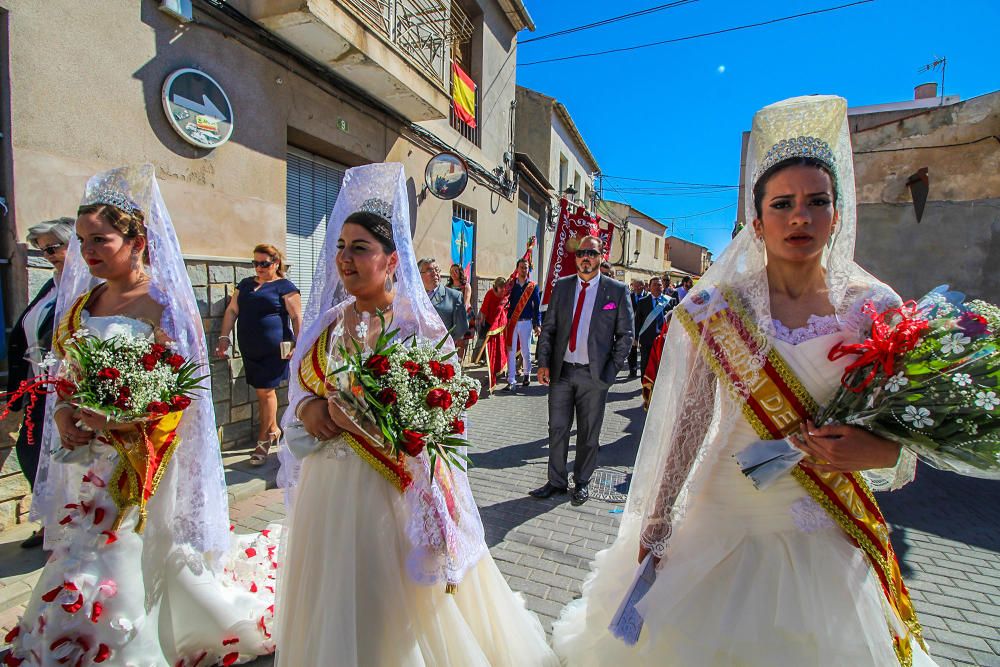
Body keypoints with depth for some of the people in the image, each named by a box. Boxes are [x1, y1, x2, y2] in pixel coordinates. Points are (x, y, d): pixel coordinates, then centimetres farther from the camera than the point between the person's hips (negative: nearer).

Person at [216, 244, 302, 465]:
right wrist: (224, 337, 7)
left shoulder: (285, 287, -3)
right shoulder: (245, 284, 16)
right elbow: (232, 310, 15)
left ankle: (263, 440, 8)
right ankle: (273, 430, 28)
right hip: (249, 349, 6)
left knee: (265, 391, -3)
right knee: (262, 391, 12)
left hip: (274, 349, -6)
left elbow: (296, 317, -7)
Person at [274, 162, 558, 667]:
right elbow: (300, 393, 14)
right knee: (333, 600, 25)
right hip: (327, 486, 6)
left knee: (396, 604, 13)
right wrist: (308, 409, -8)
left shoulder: (418, 326, -14)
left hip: (395, 488, -6)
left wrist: (359, 415, -22)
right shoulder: (328, 322, 5)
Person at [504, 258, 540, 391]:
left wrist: (537, 324, -3)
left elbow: (537, 306, 3)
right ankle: (511, 381, 2)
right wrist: (505, 320, -2)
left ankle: (527, 374, 32)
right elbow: (505, 302, 5)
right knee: (511, 351, -2)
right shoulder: (511, 284, 5)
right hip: (512, 322, 1)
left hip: (526, 322, 0)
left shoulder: (533, 286, 3)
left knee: (526, 351, 9)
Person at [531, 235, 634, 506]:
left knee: (589, 433, 10)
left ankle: (581, 483, 29)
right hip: (561, 371, 2)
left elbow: (625, 334, 1)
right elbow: (548, 328, 7)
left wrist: (612, 369, -6)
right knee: (557, 429, 9)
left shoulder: (617, 291, 0)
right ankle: (556, 481, 27)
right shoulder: (561, 286, 7)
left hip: (594, 374, -2)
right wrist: (543, 363, -2)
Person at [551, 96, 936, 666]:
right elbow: (688, 421, -7)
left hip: (831, 533, 2)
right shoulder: (719, 309, -9)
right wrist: (659, 521, -5)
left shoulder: (874, 309, -4)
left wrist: (877, 450, -19)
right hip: (727, 519, -1)